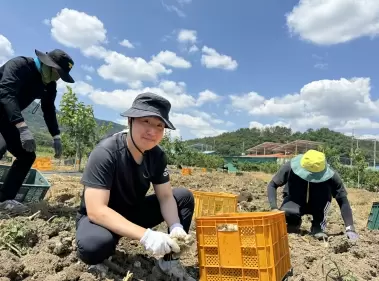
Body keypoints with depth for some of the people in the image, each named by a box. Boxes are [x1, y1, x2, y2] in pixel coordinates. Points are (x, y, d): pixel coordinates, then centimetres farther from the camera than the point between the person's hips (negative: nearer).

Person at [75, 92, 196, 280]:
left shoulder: (157, 155, -11)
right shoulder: (105, 153, -29)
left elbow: (165, 197, -9)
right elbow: (96, 210, -35)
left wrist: (175, 226, -30)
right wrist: (145, 235, -44)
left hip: (134, 211, 6)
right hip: (101, 217, -5)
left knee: (184, 198, -9)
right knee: (94, 244, -39)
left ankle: (169, 261, 0)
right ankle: (99, 259, -1)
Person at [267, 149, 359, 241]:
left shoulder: (331, 176, -29)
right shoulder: (290, 167, -30)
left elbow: (343, 200, -24)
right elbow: (272, 185, -20)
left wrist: (350, 228, -32)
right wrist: (274, 208, -33)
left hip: (317, 205, 1)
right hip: (294, 200, -1)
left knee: (326, 189, -32)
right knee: (285, 213, -35)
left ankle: (318, 225, -14)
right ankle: (294, 222, 3)